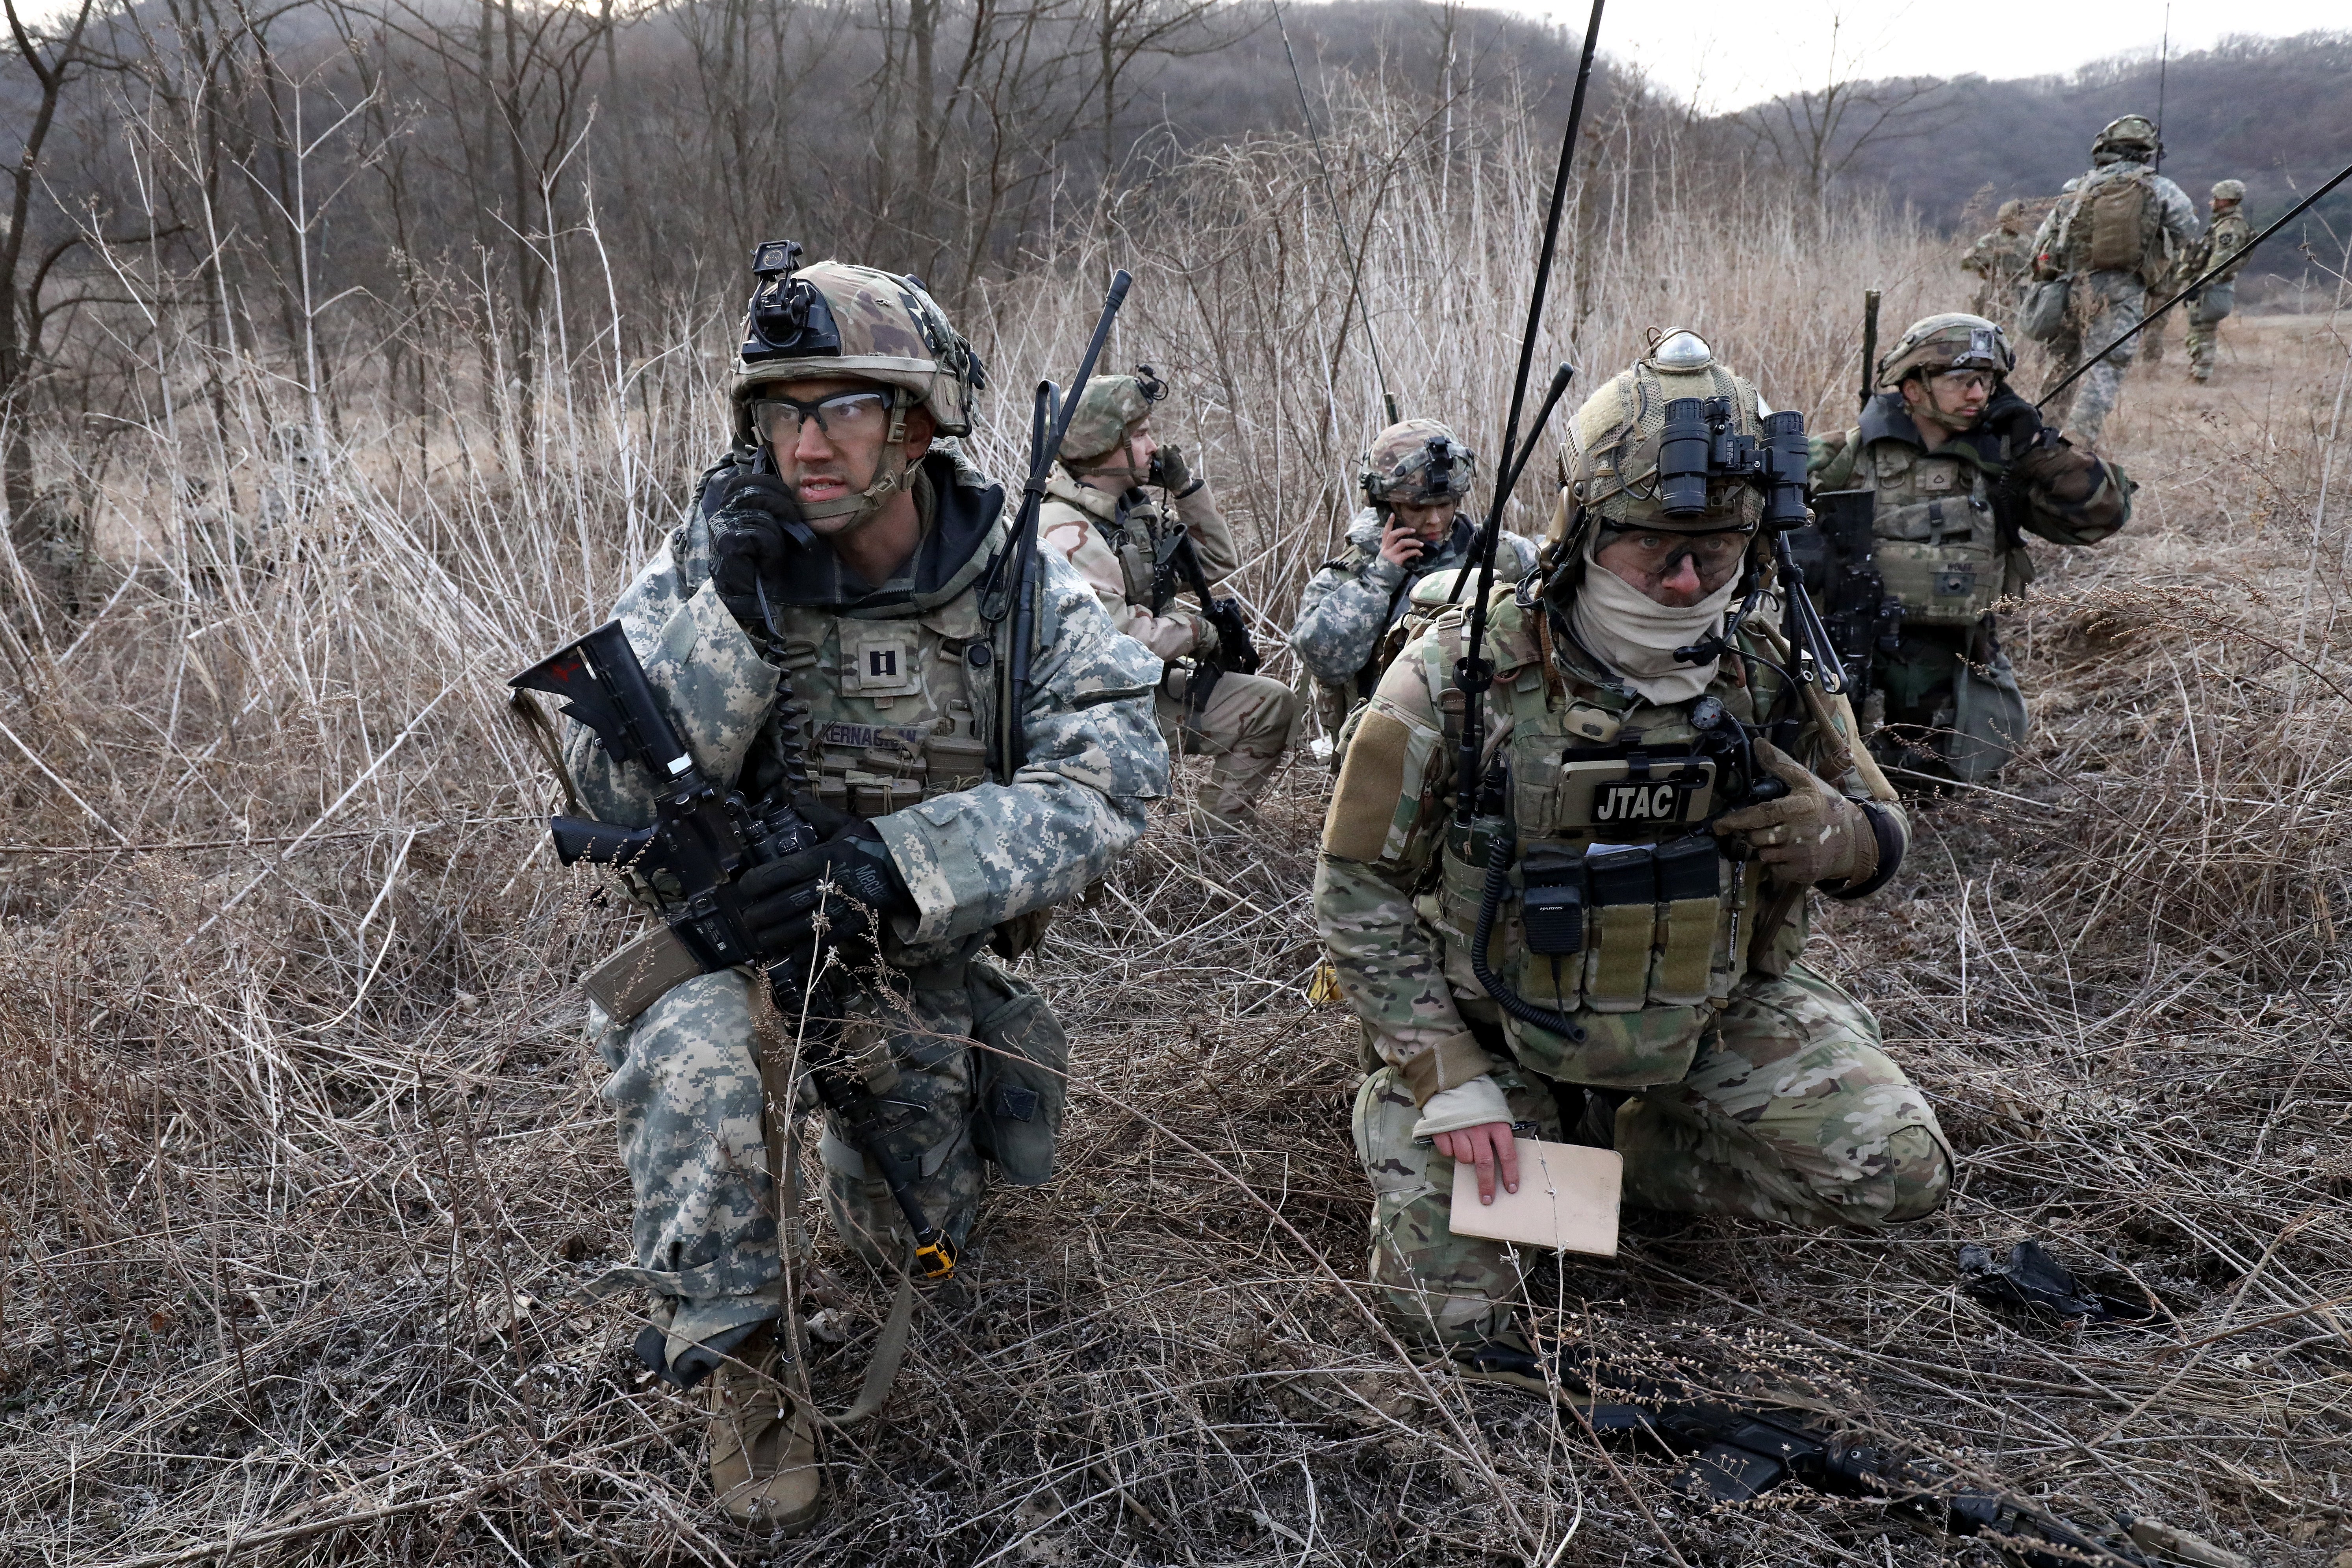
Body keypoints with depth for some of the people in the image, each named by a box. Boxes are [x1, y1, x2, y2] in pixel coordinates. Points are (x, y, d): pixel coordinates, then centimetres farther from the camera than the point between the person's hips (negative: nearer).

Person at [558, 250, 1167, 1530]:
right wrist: (737, 611, -34)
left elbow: (1112, 776, -24)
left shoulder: (1014, 581, -15)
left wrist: (899, 866, -37)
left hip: (917, 951, 2)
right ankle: (739, 1359, -12)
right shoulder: (711, 560, -15)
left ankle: (905, 1118, 52)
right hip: (727, 921, -1)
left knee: (916, 1242, 16)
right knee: (697, 1045, -36)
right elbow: (615, 791, -20)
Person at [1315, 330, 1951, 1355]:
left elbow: (1881, 837, 5)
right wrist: (1445, 1077, -20)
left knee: (1899, 1178, -12)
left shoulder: (1774, 672, -9)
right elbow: (1359, 891, -13)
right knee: (1453, 1317, -9)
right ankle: (1402, 1116, 20)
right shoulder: (1464, 676, -20)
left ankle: (1620, 1144, 8)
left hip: (1713, 1018, 3)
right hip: (1494, 1033, -3)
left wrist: (1838, 836, -21)